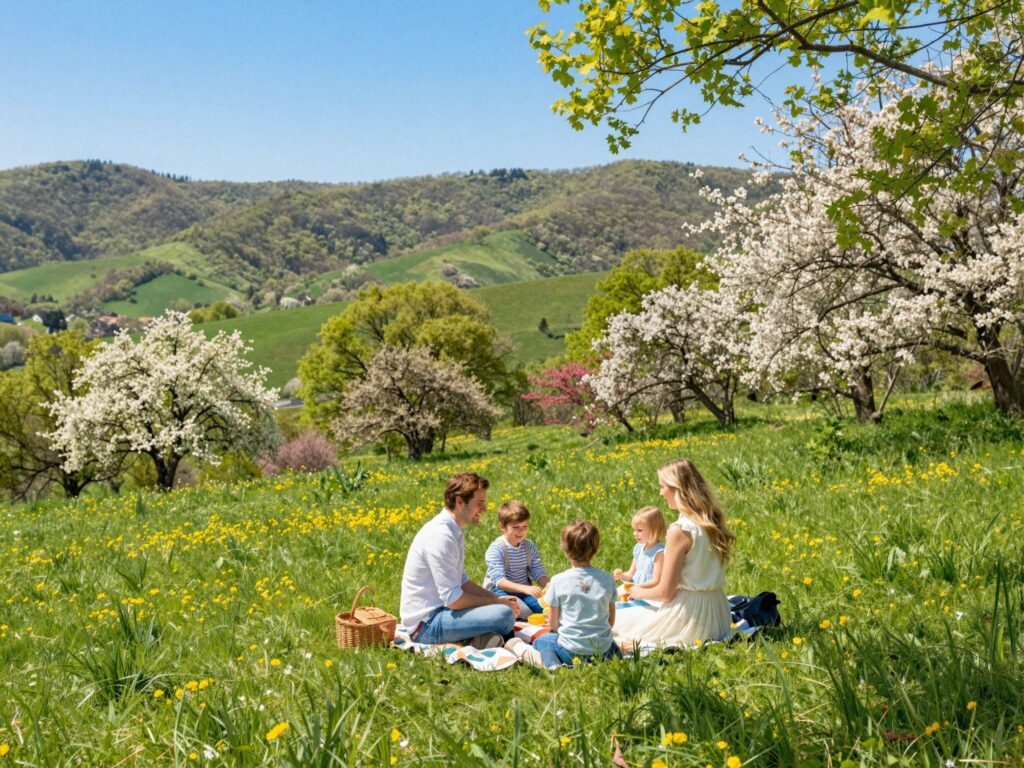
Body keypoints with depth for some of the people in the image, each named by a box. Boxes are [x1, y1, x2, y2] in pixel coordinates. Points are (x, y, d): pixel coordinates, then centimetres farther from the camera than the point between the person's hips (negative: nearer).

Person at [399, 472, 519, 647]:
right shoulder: (440, 536, -21)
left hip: (439, 610, 10)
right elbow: (453, 600, -22)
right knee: (505, 615, -27)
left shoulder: (455, 531, 10)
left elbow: (461, 582, 17)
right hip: (427, 624, -10)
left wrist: (497, 598, 5)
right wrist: (496, 603, -10)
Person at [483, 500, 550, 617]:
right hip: (499, 591, -5)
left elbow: (539, 573, 3)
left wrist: (549, 585, -21)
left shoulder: (530, 547, 6)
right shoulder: (496, 549, -15)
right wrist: (525, 589, -40)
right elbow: (499, 581, -26)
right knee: (523, 611, -33)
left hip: (524, 590, 5)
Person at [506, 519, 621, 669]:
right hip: (603, 649, 2)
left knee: (540, 641, 26)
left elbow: (553, 625, -2)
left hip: (571, 650, -2)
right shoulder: (608, 579, -5)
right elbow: (611, 621, 6)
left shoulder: (558, 581, -11)